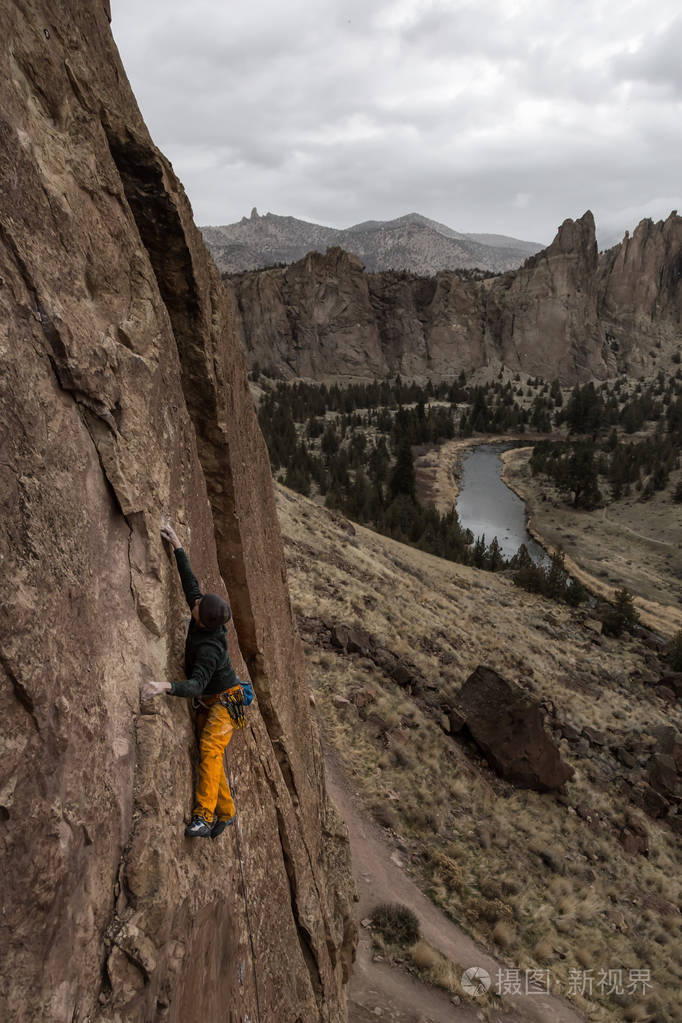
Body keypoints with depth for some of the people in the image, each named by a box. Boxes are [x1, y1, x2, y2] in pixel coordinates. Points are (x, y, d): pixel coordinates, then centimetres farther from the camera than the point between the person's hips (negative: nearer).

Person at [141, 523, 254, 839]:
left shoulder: (209, 647, -32)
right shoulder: (205, 618, -11)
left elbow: (196, 685, -42)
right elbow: (190, 584, -2)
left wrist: (166, 686, -58)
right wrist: (177, 547, -3)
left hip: (226, 700, -9)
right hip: (207, 702, 9)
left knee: (210, 748, -23)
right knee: (208, 754, 6)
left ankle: (204, 816, -24)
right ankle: (225, 810, 15)